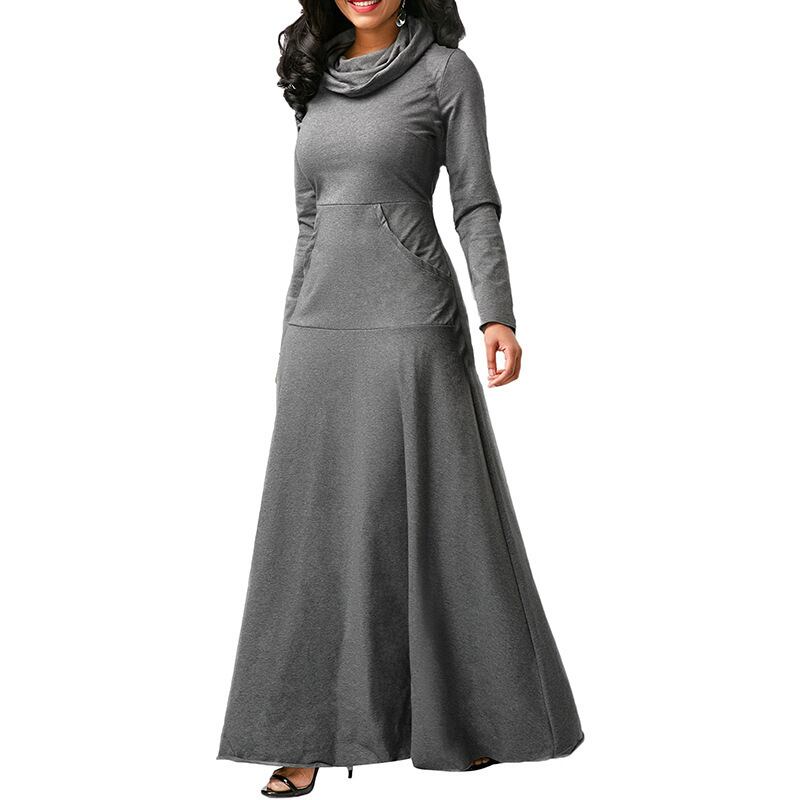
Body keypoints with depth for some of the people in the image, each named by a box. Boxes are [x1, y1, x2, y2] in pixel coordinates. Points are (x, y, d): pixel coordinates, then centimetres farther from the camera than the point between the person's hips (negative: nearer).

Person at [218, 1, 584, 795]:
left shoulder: (447, 69, 0)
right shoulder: (318, 81, 14)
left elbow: (476, 205, -4)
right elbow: (311, 221, 16)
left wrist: (498, 316, -17)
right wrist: (292, 341, 15)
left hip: (411, 323, -5)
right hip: (323, 327, 5)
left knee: (435, 511, 0)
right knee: (317, 523, 3)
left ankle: (476, 708, 17)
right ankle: (312, 728, 11)